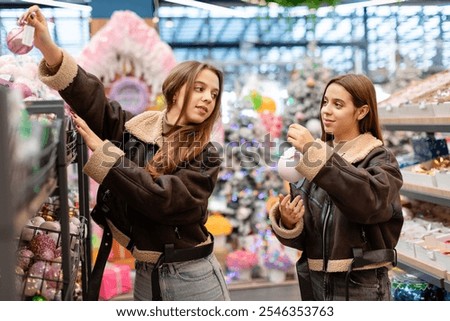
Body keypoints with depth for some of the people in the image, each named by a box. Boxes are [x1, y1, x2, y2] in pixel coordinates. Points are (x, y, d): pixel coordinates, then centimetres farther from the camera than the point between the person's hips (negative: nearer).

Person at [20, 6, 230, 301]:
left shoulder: (206, 157, -6)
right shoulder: (135, 129, 2)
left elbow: (161, 198, -20)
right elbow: (92, 98, -11)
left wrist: (101, 149, -19)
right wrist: (49, 48, -26)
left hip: (193, 277, -2)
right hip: (145, 275, 2)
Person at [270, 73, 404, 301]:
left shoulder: (380, 161, -6)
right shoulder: (316, 158, 5)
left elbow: (369, 199, -29)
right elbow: (301, 235, 4)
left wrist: (315, 152, -30)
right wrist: (288, 222, -18)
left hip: (360, 286, -4)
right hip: (315, 282, 4)